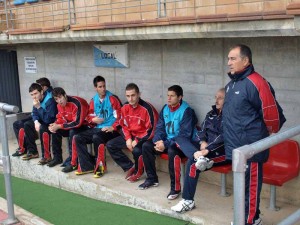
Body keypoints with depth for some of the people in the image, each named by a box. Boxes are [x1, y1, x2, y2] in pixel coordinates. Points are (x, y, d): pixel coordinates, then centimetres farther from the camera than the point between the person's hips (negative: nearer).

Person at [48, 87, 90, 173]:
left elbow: (77, 123, -30)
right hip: (71, 125, 8)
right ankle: (57, 157, 7)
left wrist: (59, 126, -27)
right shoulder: (60, 105, -2)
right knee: (55, 131, -6)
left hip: (84, 125, -8)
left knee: (72, 132, -34)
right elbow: (60, 118, 8)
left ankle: (72, 162, -28)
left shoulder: (76, 103, -28)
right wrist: (55, 124, -16)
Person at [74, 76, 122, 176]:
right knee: (78, 138, -10)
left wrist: (112, 128, -19)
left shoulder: (112, 98, -6)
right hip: (97, 128, 7)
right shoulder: (94, 100, 11)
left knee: (96, 137, -35)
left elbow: (119, 116, -9)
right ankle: (87, 166, -9)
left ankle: (100, 167, -18)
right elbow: (90, 116, 18)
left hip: (110, 129, -6)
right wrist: (93, 119, -5)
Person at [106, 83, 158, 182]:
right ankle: (130, 167, 6)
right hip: (131, 135, 7)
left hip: (144, 137, -7)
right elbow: (124, 125, 9)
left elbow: (151, 130, -20)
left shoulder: (147, 108, -22)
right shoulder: (125, 107, -2)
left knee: (136, 150, -36)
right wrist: (128, 138, -8)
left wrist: (137, 141, -21)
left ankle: (138, 171, -2)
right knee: (110, 145, -2)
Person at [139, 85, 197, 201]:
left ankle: (175, 188, -25)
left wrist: (166, 144, -24)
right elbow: (159, 127, 9)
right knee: (146, 146, -6)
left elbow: (185, 135, -22)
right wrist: (158, 141, -12)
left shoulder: (186, 111, -17)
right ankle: (151, 178, 9)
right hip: (166, 141, 8)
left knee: (172, 151, -37)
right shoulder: (165, 108, 5)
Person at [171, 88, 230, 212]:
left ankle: (188, 201, -19)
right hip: (206, 146, 8)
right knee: (179, 138, -10)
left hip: (223, 151, -8)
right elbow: (201, 130, 12)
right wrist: (202, 142, -11)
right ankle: (199, 157, -40)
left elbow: (223, 137, -21)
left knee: (193, 162, -31)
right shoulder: (211, 113, 16)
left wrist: (207, 150, -30)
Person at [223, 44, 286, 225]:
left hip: (250, 148, -9)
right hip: (235, 147, 9)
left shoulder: (256, 83, -19)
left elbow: (272, 113, -16)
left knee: (250, 185, 2)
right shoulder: (231, 84, 10)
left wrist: (269, 133, 0)